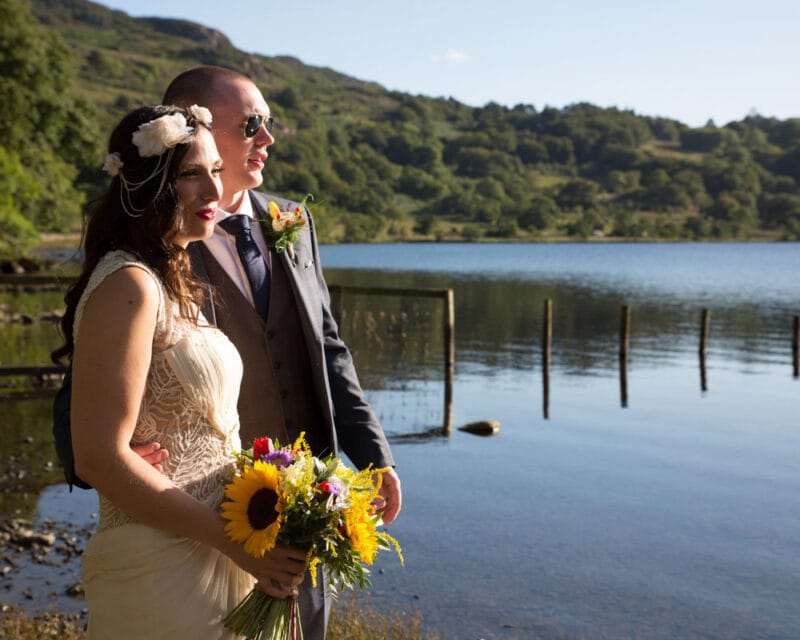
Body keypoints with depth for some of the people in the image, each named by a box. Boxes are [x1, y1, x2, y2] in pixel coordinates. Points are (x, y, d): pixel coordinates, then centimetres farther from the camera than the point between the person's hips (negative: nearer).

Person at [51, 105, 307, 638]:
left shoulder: (172, 282, 11)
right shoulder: (129, 285, -18)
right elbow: (101, 458, -22)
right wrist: (236, 540, -20)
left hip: (209, 559, 9)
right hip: (161, 569, -9)